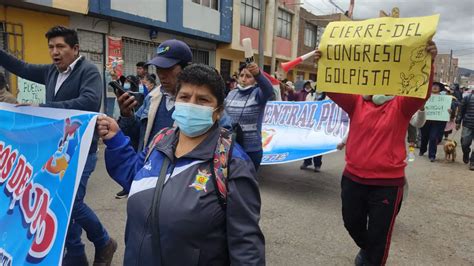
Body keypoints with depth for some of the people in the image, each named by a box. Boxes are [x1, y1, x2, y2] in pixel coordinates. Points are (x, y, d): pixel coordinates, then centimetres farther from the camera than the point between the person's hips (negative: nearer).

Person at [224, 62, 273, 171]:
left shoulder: (258, 93, -8)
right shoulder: (231, 94, 5)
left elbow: (269, 90, -31)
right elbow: (223, 116, 15)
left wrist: (258, 74, -49)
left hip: (251, 150, -4)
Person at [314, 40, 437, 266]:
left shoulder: (401, 105, -5)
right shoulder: (356, 102, 0)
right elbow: (333, 89, -13)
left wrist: (428, 63, -40)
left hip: (387, 183, -3)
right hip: (353, 178, 4)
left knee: (379, 235, 9)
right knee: (352, 223, 23)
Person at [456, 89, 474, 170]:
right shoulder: (467, 98, 1)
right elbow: (461, 110, 5)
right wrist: (458, 122, 3)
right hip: (467, 125, 0)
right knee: (465, 143, 3)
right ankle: (466, 155, 34)